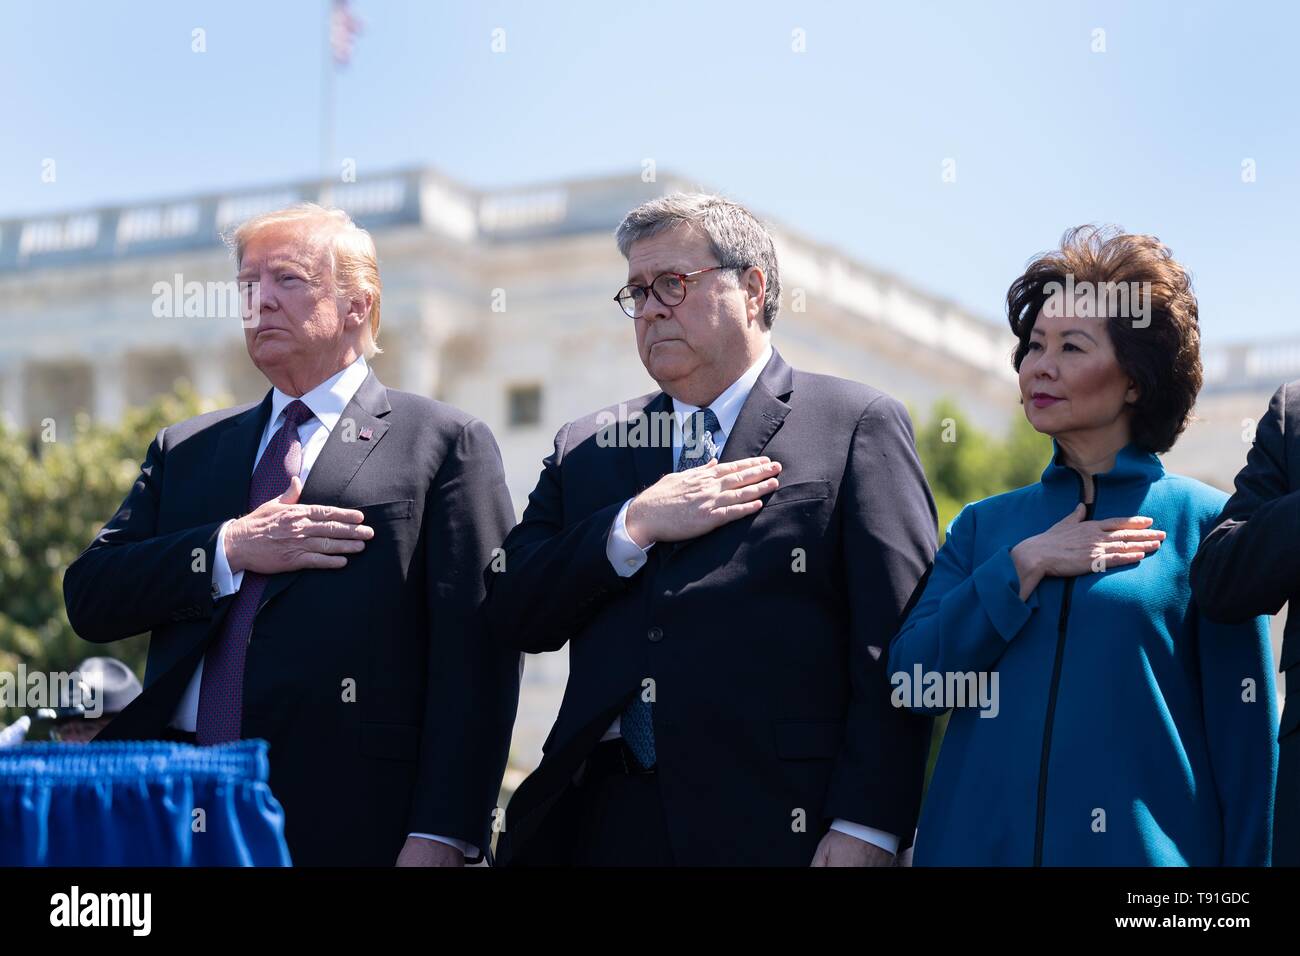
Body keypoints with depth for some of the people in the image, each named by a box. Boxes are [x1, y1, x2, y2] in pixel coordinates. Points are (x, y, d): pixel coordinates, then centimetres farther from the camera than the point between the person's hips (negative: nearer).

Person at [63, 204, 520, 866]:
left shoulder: (447, 444, 3)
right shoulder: (183, 450, 18)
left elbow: (473, 655, -6)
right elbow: (89, 599, 8)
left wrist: (439, 837, -15)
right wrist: (227, 550, -8)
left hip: (350, 825, -4)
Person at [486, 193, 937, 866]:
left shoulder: (860, 426, 2)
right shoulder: (584, 450, 16)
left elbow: (893, 647, -5)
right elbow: (511, 616, 7)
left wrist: (866, 827, -14)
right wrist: (633, 526, -6)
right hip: (606, 822, 4)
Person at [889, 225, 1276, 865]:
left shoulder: (1204, 522, -1)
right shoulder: (984, 526, 9)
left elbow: (1244, 739, -1)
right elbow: (911, 679, -4)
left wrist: (1245, 860, -5)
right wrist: (1026, 564, -9)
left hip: (1144, 844, -3)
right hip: (978, 839, 3)